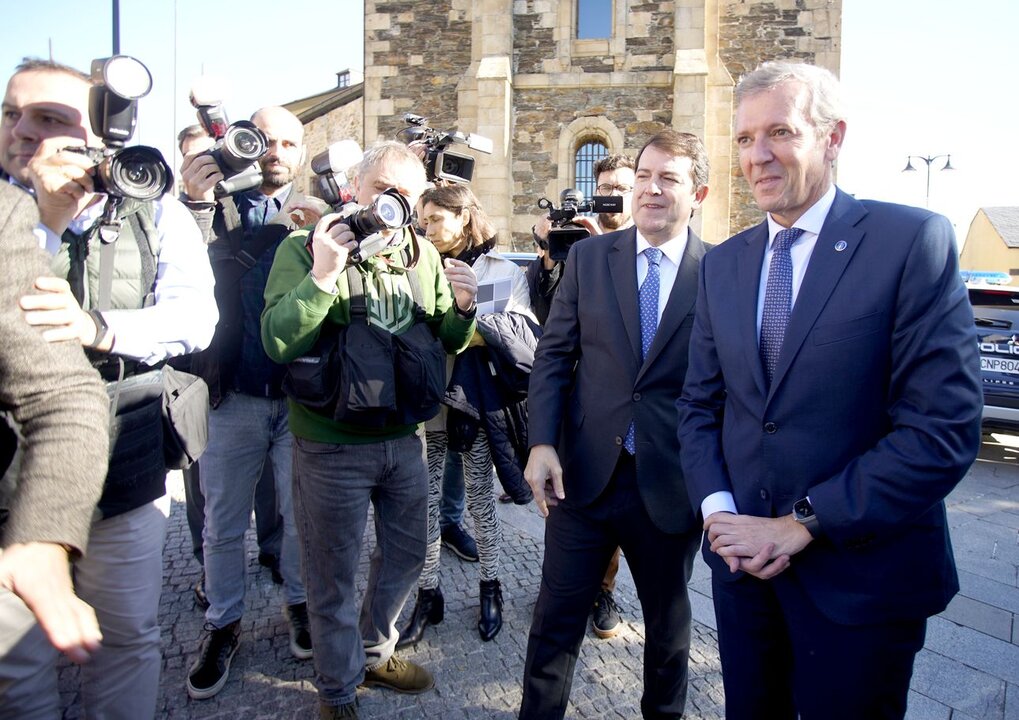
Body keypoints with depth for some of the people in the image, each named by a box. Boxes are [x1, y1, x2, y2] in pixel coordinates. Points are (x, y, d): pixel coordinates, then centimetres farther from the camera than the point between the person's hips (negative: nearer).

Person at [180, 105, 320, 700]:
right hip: (235, 395, 0)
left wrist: (303, 227, -25)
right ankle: (223, 625, 30)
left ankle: (299, 602, 35)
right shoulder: (219, 208, 4)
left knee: (302, 515, 13)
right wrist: (198, 205, -23)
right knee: (224, 522, 12)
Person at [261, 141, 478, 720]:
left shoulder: (423, 254, 4)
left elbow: (449, 342, 9)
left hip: (406, 438, 5)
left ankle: (374, 652, 47)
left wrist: (462, 308, -11)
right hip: (333, 446, -5)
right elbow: (278, 343, -20)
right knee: (334, 575, 12)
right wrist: (323, 276, -29)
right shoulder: (306, 247, -9)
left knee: (407, 553, 21)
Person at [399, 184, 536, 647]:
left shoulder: (505, 273, 1)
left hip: (479, 403, -1)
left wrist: (470, 308, -18)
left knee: (481, 500, 12)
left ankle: (490, 589, 30)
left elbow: (525, 336, -11)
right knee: (426, 503, 5)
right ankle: (428, 595, 22)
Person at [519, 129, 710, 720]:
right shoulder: (589, 257, 2)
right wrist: (542, 443, -8)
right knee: (558, 615, 12)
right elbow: (553, 355, 1)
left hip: (671, 484, 0)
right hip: (581, 473, 1)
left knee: (669, 619, 21)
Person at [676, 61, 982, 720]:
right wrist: (718, 511, -8)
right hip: (744, 560, 5)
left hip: (861, 573, -4)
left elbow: (945, 427, -17)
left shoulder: (915, 241, -11)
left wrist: (801, 525, -17)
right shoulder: (721, 264, 5)